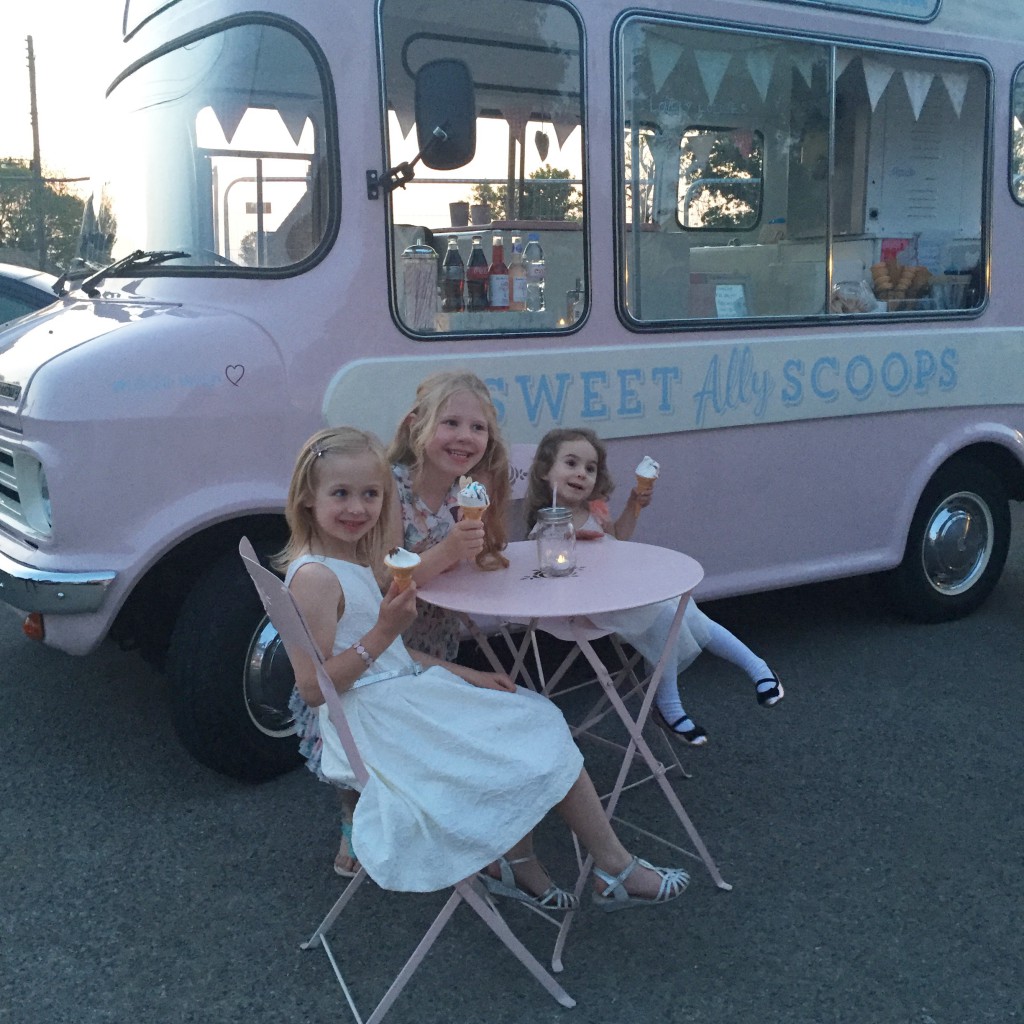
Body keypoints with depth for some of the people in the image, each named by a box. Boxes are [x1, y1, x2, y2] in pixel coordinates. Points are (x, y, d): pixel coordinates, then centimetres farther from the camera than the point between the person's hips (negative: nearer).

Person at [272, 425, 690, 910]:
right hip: (370, 719, -10)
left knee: (534, 721, 5)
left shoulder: (359, 564, 10)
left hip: (405, 692, 10)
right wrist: (384, 631, -28)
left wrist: (462, 673, 6)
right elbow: (312, 688, -22)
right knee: (513, 753, -10)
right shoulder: (315, 577, -19)